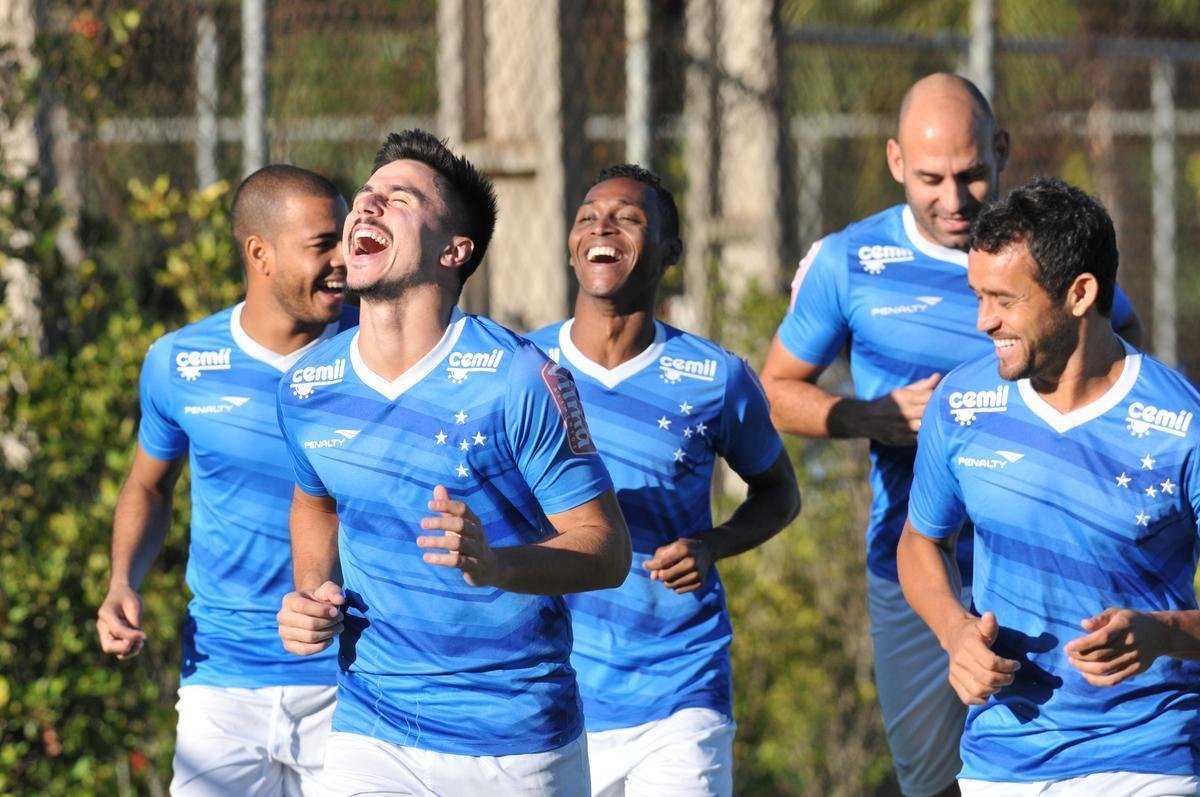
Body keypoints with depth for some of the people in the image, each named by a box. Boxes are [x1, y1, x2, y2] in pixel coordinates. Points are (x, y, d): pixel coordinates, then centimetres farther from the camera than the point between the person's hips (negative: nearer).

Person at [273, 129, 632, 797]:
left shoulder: (518, 379, -12)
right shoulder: (307, 390, 2)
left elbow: (607, 548, -11)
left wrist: (494, 565, -29)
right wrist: (315, 595, 4)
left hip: (519, 741, -3)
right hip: (374, 736, 3)